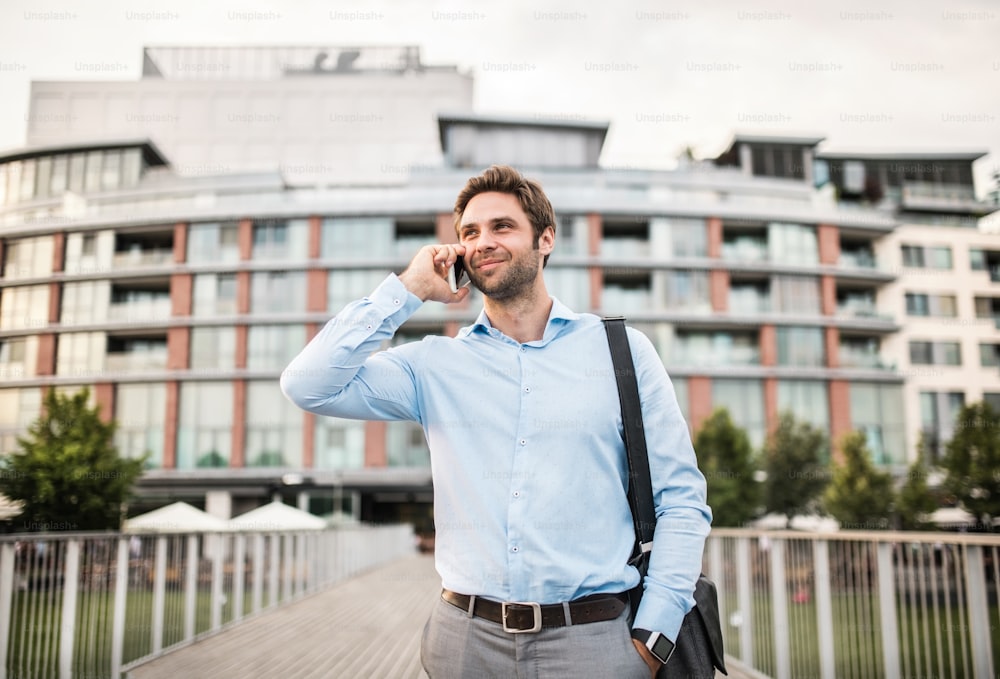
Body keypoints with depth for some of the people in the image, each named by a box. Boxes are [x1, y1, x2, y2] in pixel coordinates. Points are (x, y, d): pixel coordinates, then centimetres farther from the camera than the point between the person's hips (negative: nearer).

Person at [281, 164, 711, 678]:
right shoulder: (435, 365, 5)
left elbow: (681, 501, 0)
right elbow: (309, 386, -6)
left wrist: (653, 636, -9)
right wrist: (406, 290, -4)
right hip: (466, 636, 2)